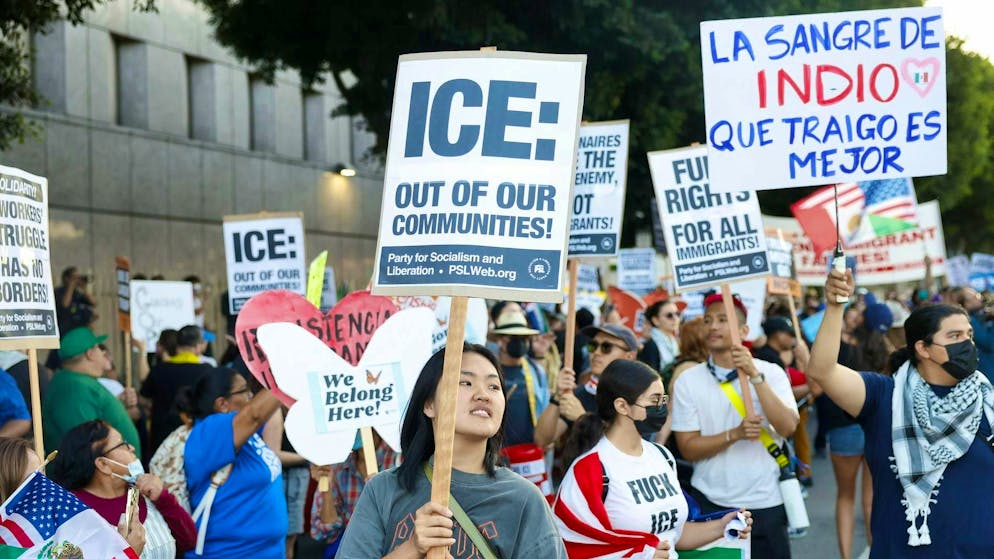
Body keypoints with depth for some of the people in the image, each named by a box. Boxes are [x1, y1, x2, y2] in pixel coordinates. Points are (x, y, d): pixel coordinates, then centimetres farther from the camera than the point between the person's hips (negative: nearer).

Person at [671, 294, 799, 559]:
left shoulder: (771, 373, -3)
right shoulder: (687, 381, -3)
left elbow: (787, 427, -17)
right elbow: (688, 448, -7)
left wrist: (755, 375, -21)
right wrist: (735, 433, -21)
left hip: (764, 503, 0)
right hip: (708, 502, 0)